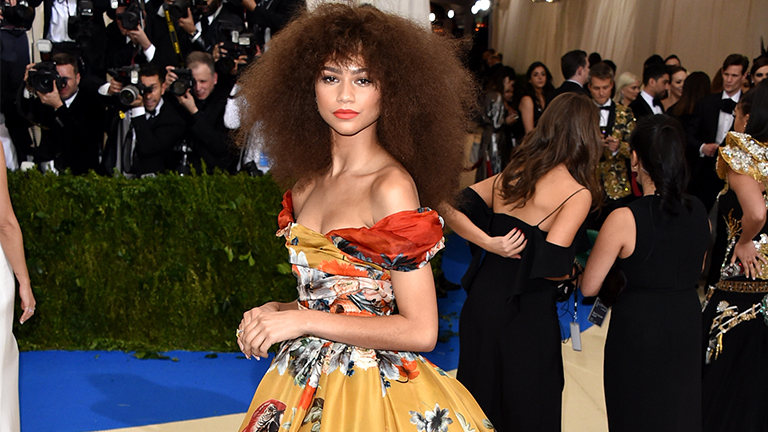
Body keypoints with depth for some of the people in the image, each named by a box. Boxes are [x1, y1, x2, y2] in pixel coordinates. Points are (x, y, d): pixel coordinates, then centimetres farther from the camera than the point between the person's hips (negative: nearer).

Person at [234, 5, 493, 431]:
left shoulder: (391, 186, -19)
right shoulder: (308, 183, 2)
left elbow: (419, 331, -21)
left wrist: (303, 320, -21)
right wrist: (273, 312, -5)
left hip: (370, 393, -6)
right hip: (303, 381, 6)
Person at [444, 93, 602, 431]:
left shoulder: (512, 174, 6)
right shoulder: (578, 193, -13)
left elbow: (450, 208, 1)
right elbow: (550, 265, -23)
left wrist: (489, 242, -6)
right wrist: (575, 271, -2)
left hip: (481, 301, 6)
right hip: (527, 315, -6)